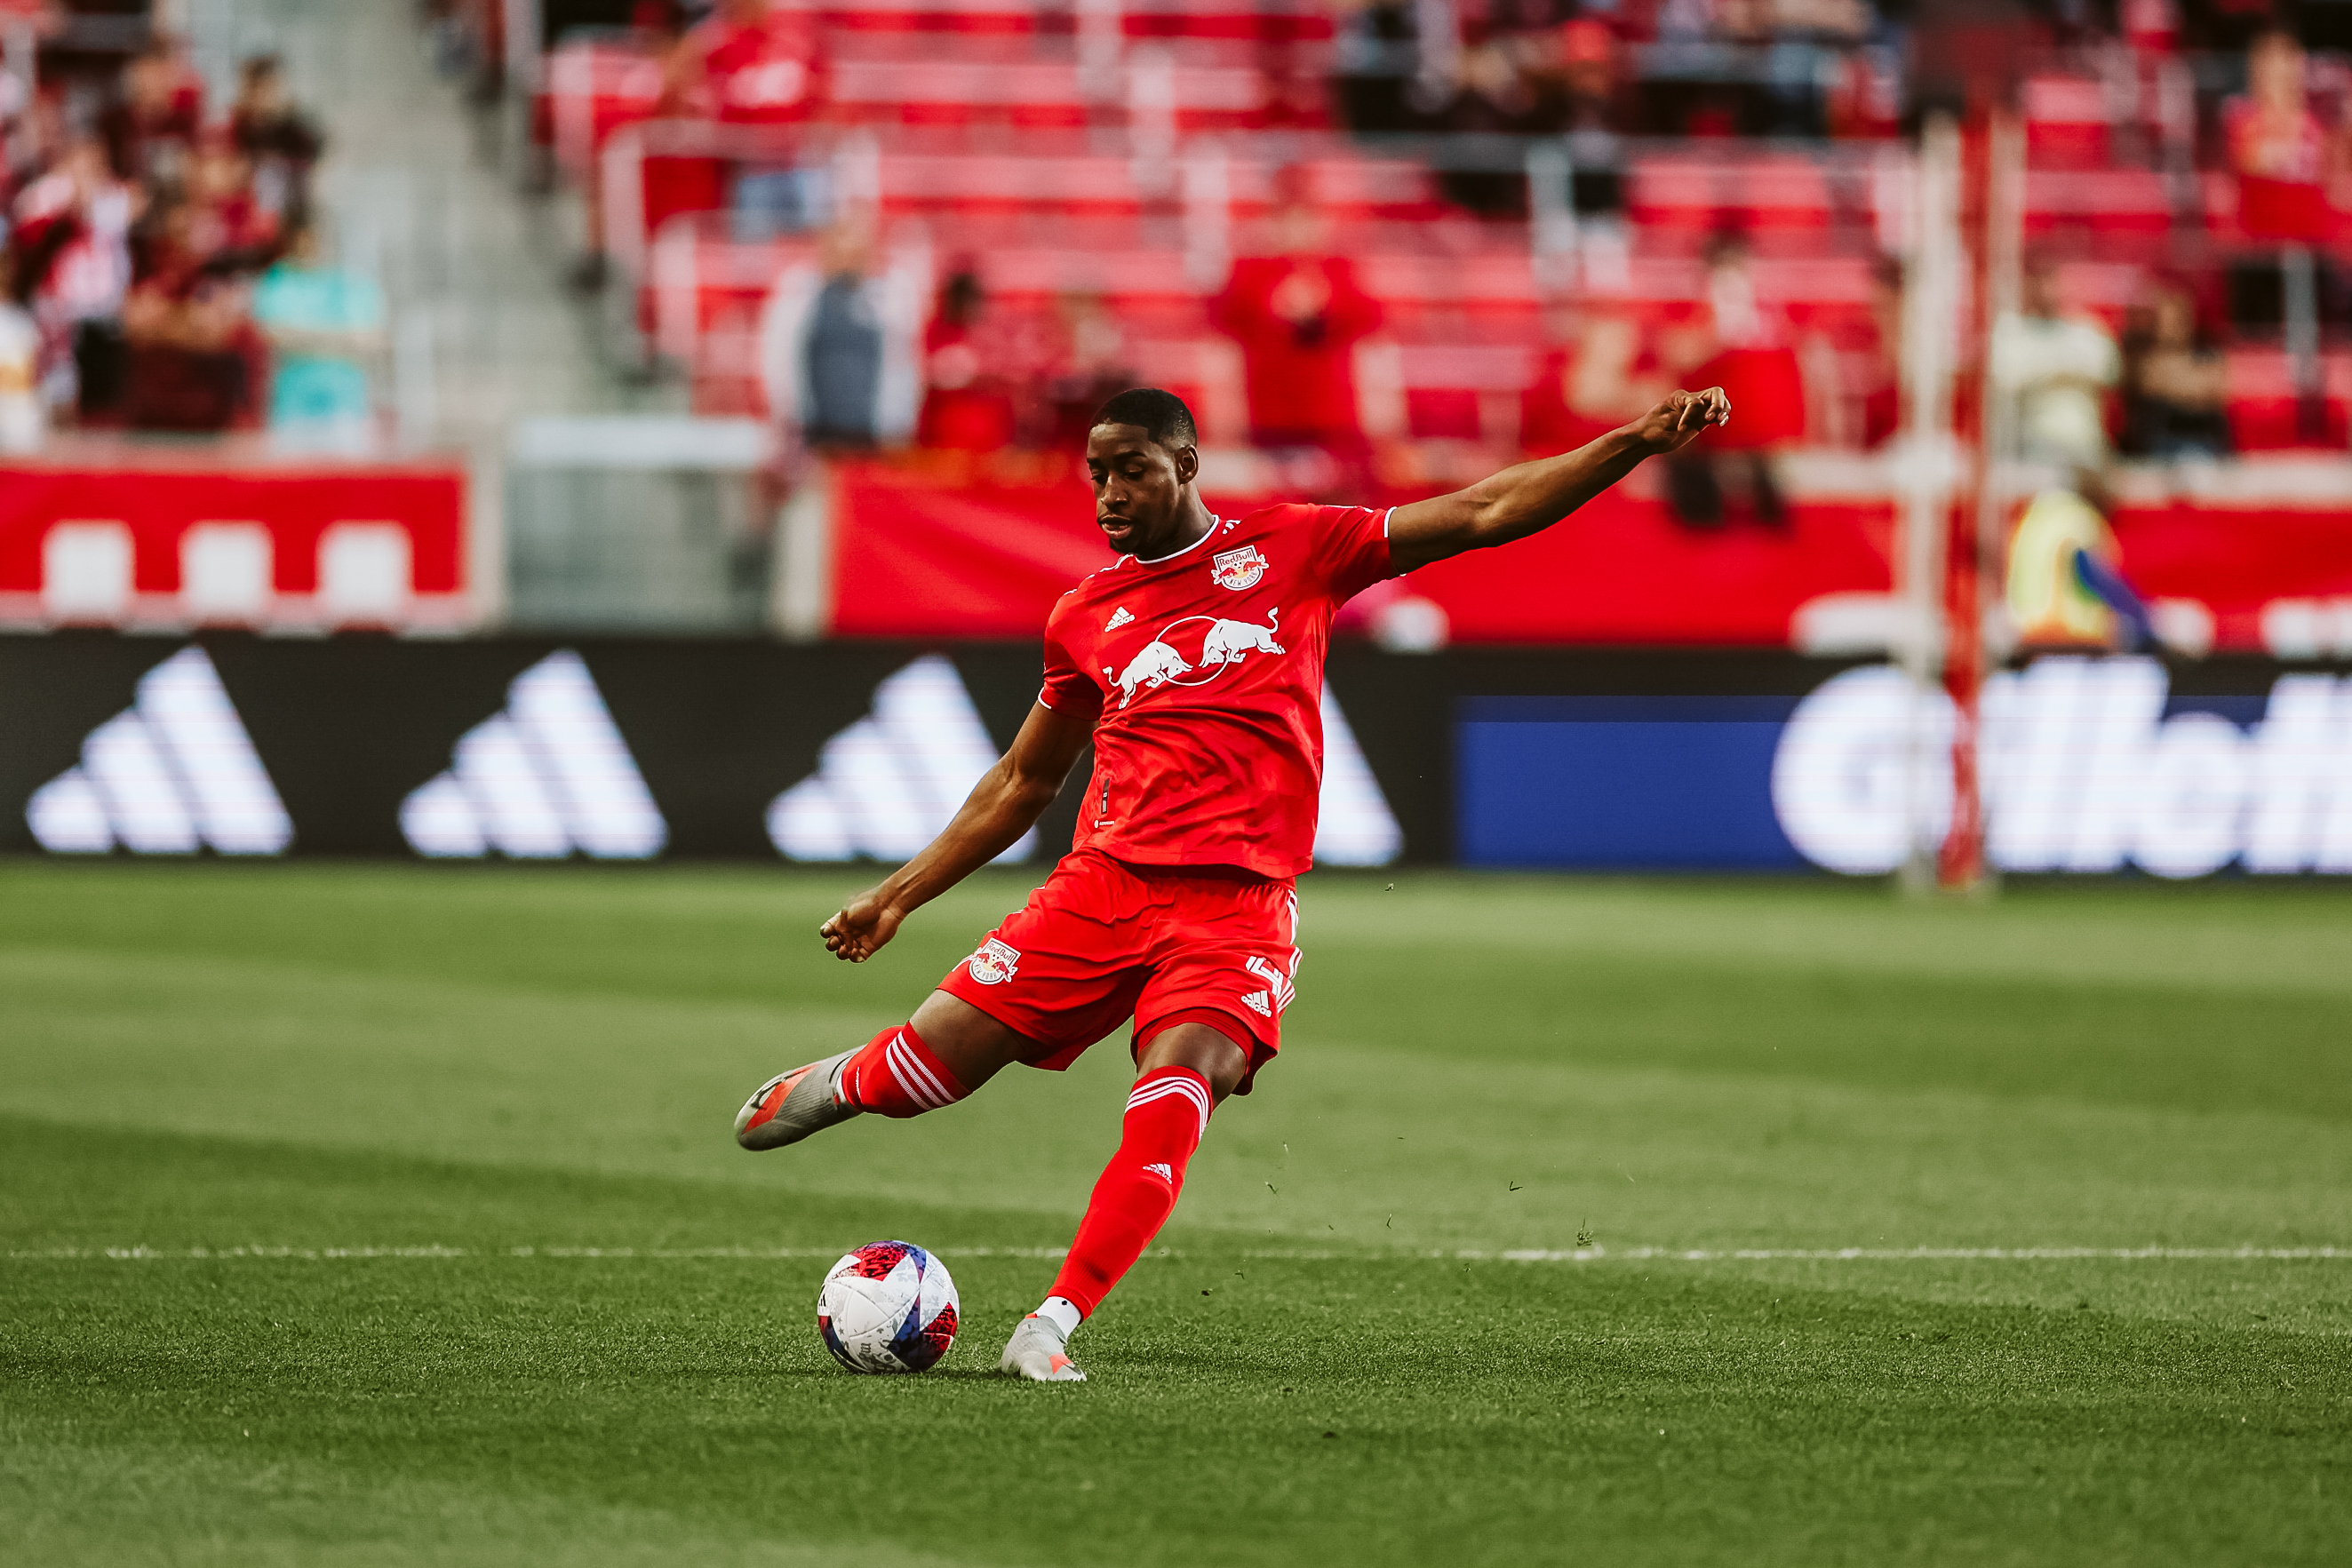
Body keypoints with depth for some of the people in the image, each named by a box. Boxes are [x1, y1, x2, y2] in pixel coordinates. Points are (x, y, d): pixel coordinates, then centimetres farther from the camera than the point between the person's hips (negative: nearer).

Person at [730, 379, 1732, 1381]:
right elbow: (1022, 784, 26)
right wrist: (899, 895, 24)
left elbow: (1482, 515, 5)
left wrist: (1635, 443, -4)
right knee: (935, 1059, -4)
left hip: (1237, 906, -3)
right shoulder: (1085, 617, 14)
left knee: (1172, 1103, -26)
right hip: (1103, 882, 3)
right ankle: (846, 1082, 31)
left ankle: (1053, 1327, -25)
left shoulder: (1290, 549, 7)